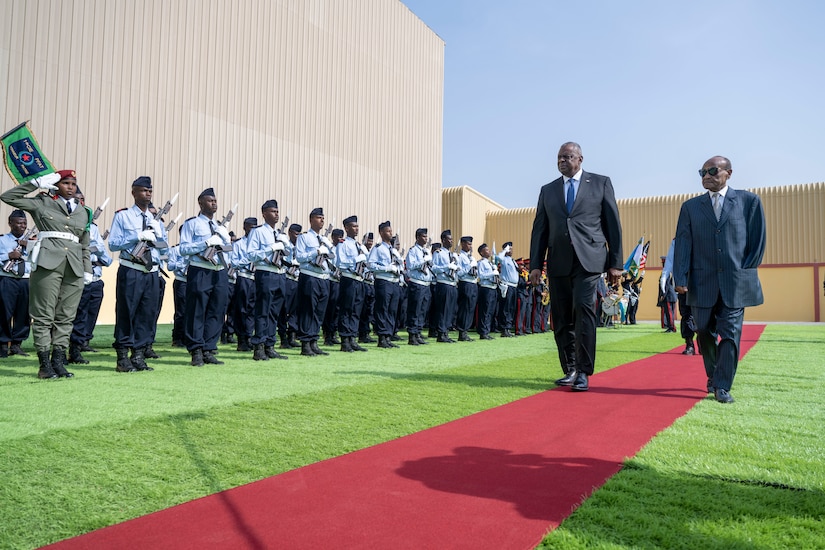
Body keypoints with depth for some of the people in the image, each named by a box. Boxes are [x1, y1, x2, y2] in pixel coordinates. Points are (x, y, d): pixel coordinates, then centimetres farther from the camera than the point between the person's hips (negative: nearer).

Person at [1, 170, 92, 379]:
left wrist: (87, 270, 13)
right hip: (48, 263, -4)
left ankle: (58, 361, 9)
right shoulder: (41, 203, 10)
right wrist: (36, 183, 2)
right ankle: (45, 365, 2)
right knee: (44, 315, -3)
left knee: (66, 316, 4)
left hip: (74, 268, 4)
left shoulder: (83, 212, 19)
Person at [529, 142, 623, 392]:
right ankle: (570, 370, 17)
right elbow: (539, 229, 13)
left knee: (583, 307, -18)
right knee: (561, 319, 4)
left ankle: (583, 373, -10)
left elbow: (613, 224, 6)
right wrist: (536, 264, 4)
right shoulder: (548, 190, 17)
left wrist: (615, 263, 1)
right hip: (558, 262, 3)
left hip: (588, 259, -3)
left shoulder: (601, 183, 10)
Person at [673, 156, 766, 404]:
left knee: (730, 334, -3)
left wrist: (746, 272, 0)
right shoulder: (690, 206, 9)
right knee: (705, 334, 9)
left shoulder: (749, 201, 5)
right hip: (702, 283, 2)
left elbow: (758, 240, 6)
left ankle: (722, 386, 2)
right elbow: (683, 244, 1)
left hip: (736, 283, -2)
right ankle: (713, 376, 30)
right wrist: (680, 278, -9)